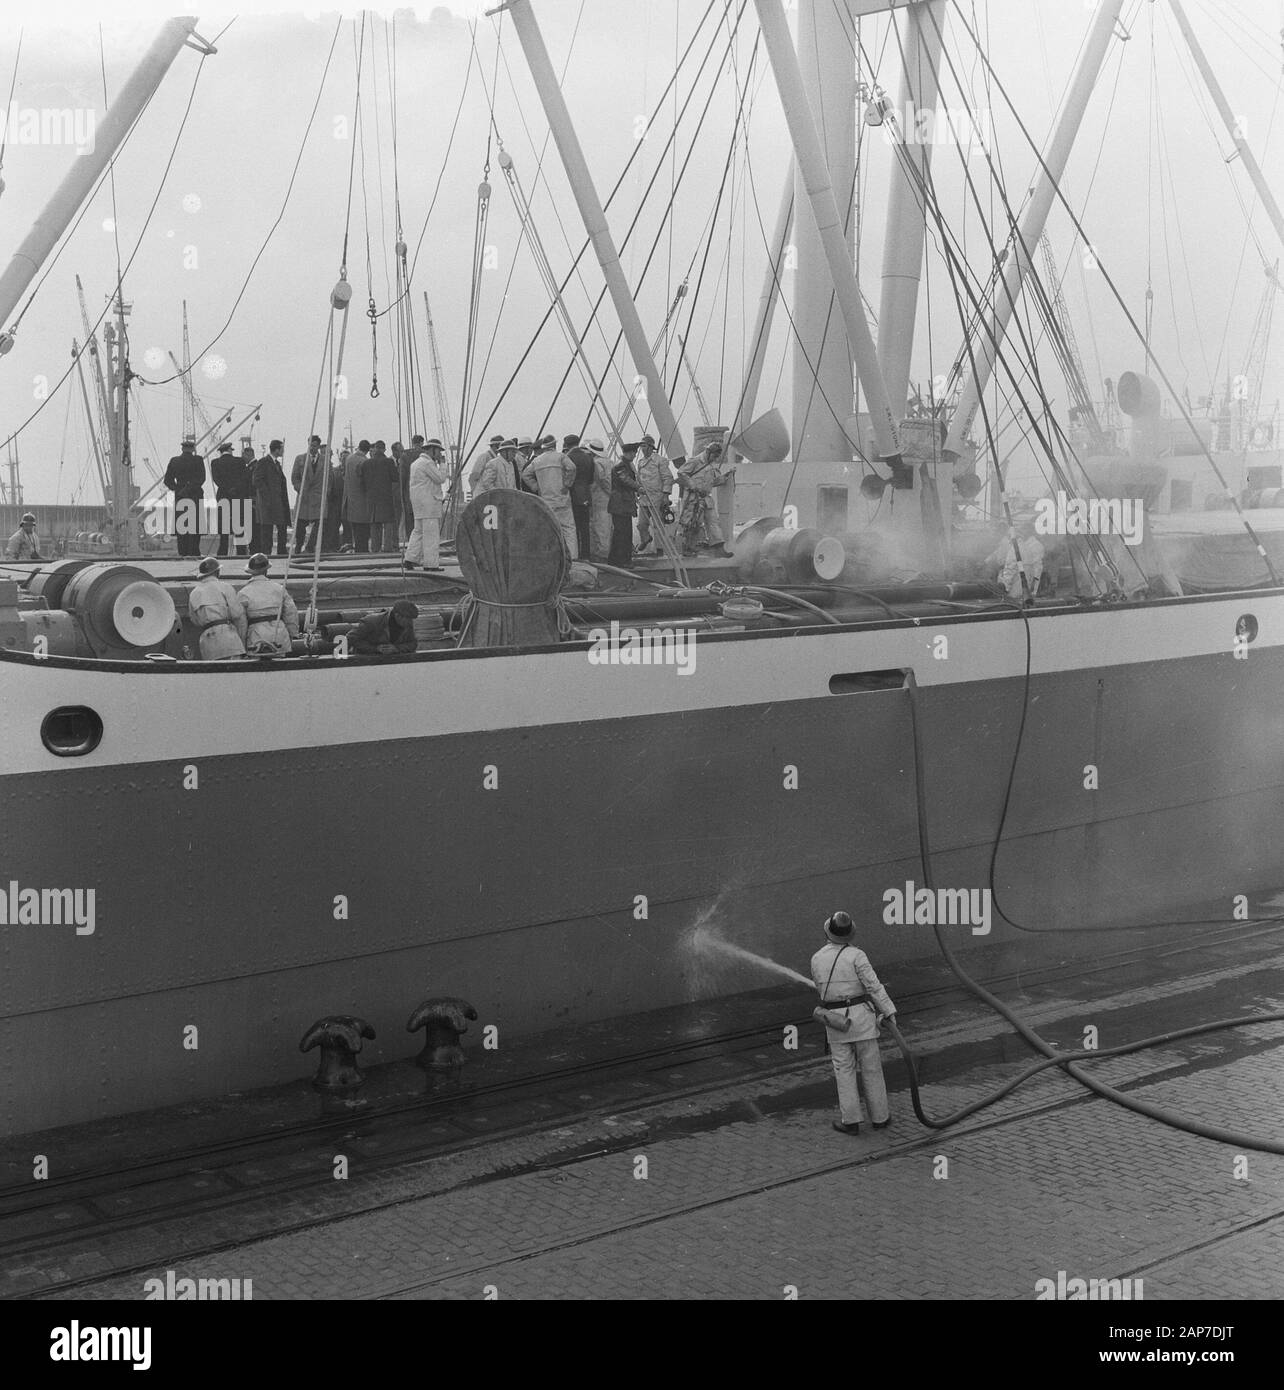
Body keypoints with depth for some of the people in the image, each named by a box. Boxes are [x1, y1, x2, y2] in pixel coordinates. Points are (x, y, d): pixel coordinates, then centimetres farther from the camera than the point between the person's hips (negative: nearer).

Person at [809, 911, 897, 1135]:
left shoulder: (817, 959, 0)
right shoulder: (856, 956, -13)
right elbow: (874, 986, -17)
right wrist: (890, 1012, -13)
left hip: (834, 1018, 2)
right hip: (861, 1016, -2)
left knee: (844, 1070, 8)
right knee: (871, 1068, 9)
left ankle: (850, 1121, 7)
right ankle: (879, 1117, 17)